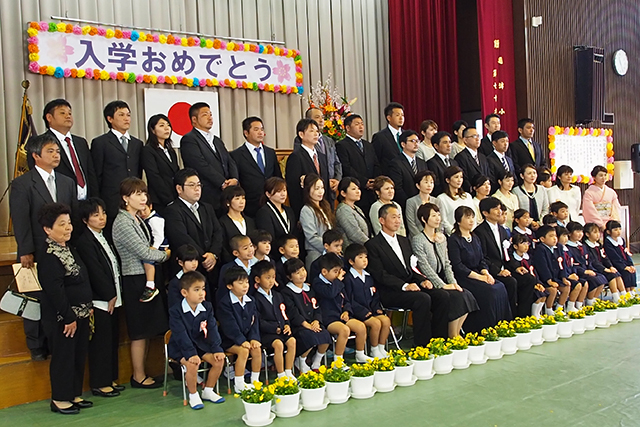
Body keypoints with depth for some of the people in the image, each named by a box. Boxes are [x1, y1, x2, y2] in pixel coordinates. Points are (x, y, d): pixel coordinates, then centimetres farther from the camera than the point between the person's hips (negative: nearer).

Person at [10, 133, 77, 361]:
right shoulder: (21, 184, -3)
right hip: (36, 255, -3)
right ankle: (37, 347, 23)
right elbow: (20, 221, -9)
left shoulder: (68, 182, 12)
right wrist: (25, 252, -14)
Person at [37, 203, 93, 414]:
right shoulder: (48, 255, -19)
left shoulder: (69, 248, 11)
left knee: (79, 356, 15)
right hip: (61, 318, -9)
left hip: (80, 314, 9)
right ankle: (60, 399, 17)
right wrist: (68, 318, -20)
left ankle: (75, 395, 28)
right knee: (63, 357, 3)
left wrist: (87, 307, 14)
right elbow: (55, 290, -22)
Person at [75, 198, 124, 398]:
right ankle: (99, 384, 11)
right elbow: (95, 273, -17)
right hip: (100, 301, -8)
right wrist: (109, 296, -12)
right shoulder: (84, 242, -13)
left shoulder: (104, 238, 14)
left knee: (113, 341, 14)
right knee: (101, 343, 0)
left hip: (113, 299, 8)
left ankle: (110, 379, 25)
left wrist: (116, 295, 7)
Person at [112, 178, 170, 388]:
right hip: (134, 281, -9)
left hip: (147, 278, 9)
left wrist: (154, 251, 0)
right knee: (140, 331, 0)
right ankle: (138, 377, 12)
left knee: (147, 329, 13)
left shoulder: (138, 219, 12)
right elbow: (144, 253, -17)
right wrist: (165, 255, -3)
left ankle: (141, 373, 23)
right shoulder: (122, 223, -15)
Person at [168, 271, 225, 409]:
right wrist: (191, 354, -30)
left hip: (200, 344, 5)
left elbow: (212, 330, -4)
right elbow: (181, 335, -21)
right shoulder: (176, 311, -15)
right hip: (180, 347, -5)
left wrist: (217, 349, -15)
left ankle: (208, 390, 7)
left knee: (219, 360, -14)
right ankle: (193, 395, -7)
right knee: (192, 364, -31)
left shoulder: (207, 307, -1)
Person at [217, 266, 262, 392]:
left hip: (247, 337, 6)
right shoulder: (224, 302, -12)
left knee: (257, 349, -18)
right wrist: (242, 341, -23)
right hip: (229, 340, -6)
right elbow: (230, 325, -18)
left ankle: (255, 381, -2)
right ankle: (238, 385, -16)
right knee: (243, 350, -28)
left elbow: (254, 321, 6)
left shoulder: (250, 301, 8)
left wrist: (254, 338, -9)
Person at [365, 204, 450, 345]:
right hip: (390, 293, -7)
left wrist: (422, 280, 0)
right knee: (423, 299, -30)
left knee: (442, 295, -14)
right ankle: (421, 345, -22)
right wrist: (404, 285, -22)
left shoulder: (404, 241, 21)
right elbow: (380, 275, -13)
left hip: (411, 286, 7)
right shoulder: (372, 245, -4)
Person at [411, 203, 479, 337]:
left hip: (443, 280, 7)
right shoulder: (417, 240, -9)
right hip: (429, 283, -7)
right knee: (456, 297, -24)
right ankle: (452, 336, -9)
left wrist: (453, 282, -2)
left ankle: (456, 332, -2)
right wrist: (443, 285, -18)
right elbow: (425, 267, -15)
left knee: (467, 295, -14)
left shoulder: (442, 237, 14)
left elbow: (447, 263, 14)